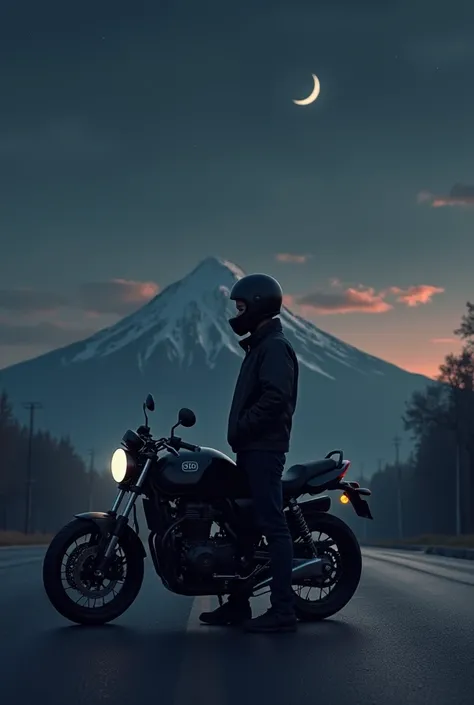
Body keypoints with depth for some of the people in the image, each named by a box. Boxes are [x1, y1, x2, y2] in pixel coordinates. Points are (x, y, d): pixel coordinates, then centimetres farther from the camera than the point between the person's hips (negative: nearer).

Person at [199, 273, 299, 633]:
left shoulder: (275, 347, -10)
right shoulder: (260, 346, 22)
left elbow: (276, 397, -23)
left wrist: (241, 428, -17)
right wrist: (239, 433, 12)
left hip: (264, 448, -11)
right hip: (252, 448, 11)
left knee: (272, 525, -11)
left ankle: (283, 610, -11)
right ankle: (238, 603, 19)